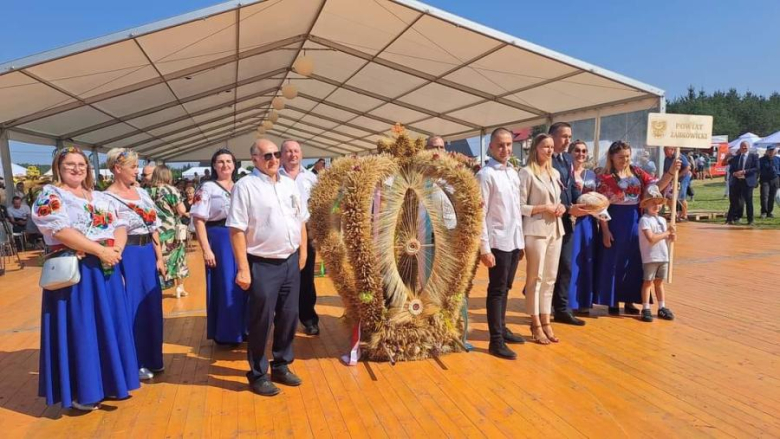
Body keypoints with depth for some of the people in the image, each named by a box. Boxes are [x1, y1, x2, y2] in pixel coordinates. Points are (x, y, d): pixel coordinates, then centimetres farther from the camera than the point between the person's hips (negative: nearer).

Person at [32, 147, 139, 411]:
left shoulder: (102, 198, 16)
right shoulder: (50, 196, -2)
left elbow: (119, 225, 10)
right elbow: (61, 231, -16)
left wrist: (117, 250, -10)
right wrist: (100, 250, -20)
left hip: (107, 269, 6)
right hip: (74, 272, -6)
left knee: (109, 325, 10)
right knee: (79, 329, -1)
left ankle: (110, 381, 23)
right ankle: (81, 390, 11)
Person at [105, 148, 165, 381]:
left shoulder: (142, 193, 9)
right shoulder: (108, 198, -10)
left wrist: (159, 258, 8)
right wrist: (116, 267, -16)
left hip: (148, 254, 7)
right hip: (127, 256, -6)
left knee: (151, 305, 13)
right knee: (132, 308, 3)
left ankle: (151, 358, 29)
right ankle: (134, 363, 19)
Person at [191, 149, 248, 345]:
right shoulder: (207, 188, -3)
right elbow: (198, 220, -8)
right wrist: (206, 249, -15)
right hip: (220, 241, -5)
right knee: (224, 287, 1)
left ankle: (242, 329, 24)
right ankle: (225, 334, 14)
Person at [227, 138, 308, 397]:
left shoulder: (289, 184, 9)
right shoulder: (245, 186, -10)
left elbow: (301, 220, 16)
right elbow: (237, 230, -14)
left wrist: (302, 253, 12)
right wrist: (243, 268, -16)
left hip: (291, 262, 6)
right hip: (262, 265, -6)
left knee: (289, 317, 14)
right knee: (261, 321, 5)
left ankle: (281, 366, 33)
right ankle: (258, 374, 23)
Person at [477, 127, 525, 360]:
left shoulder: (514, 172, 12)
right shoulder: (486, 175, -10)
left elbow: (517, 209, 15)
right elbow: (480, 214, -14)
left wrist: (521, 240, 12)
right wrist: (484, 248, -17)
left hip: (514, 241, 7)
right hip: (498, 242, -7)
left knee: (505, 288, 16)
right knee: (497, 291, 0)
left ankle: (501, 329, 30)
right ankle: (496, 341, 8)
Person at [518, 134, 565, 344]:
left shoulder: (555, 173, 15)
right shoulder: (527, 172, -8)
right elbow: (520, 206, -11)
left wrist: (561, 207, 2)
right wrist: (543, 208, -17)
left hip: (555, 230, 7)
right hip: (536, 231, -7)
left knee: (550, 278, 11)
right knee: (535, 278, 1)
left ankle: (546, 322, 20)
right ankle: (536, 325, 11)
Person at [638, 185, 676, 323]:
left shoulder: (662, 220, 13)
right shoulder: (644, 220, -11)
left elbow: (664, 238, 17)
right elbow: (651, 239, -20)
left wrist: (670, 237, -4)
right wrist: (667, 232, -13)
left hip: (663, 256, 7)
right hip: (650, 258, -6)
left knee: (659, 282, 14)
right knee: (648, 282, 0)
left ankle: (662, 308, 21)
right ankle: (646, 309, 6)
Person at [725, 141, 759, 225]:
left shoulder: (754, 157, 2)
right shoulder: (735, 157, 13)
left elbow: (756, 168, -7)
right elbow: (731, 169, 12)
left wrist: (744, 172, -18)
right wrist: (734, 173, -9)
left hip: (747, 181, -3)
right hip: (736, 181, 3)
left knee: (748, 201, 1)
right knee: (734, 201, 5)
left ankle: (750, 220, 9)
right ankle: (731, 219, 12)